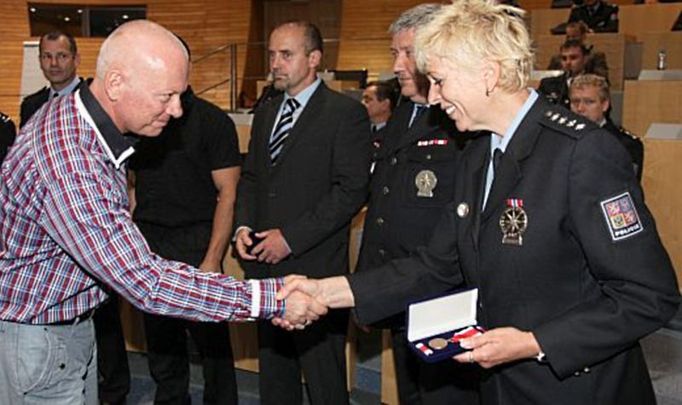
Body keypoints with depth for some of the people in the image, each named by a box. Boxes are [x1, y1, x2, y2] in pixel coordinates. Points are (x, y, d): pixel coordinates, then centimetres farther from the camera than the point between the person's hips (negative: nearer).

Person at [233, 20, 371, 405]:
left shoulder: (346, 112, -8)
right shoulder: (265, 113, 15)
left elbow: (352, 190, -15)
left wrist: (291, 238, -16)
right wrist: (244, 225, 2)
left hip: (315, 270, -7)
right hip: (266, 265, 7)